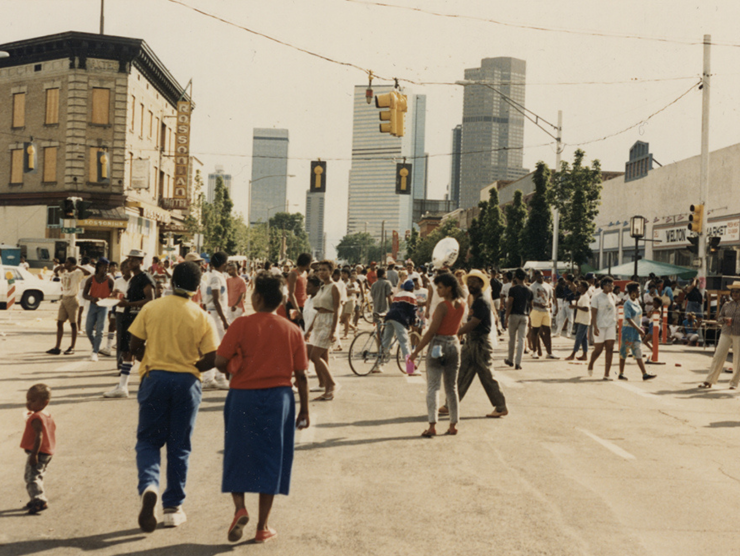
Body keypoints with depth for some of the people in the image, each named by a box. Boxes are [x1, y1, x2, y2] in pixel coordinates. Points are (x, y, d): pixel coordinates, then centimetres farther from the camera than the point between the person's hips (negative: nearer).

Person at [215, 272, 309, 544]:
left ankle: (240, 508, -6)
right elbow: (301, 375, 1)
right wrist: (304, 410, 9)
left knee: (238, 456, 14)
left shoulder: (242, 325, -7)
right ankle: (262, 527, 13)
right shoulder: (293, 331, 0)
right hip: (279, 398, 2)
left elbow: (220, 362, -10)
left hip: (243, 397, -2)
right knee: (270, 461, 8)